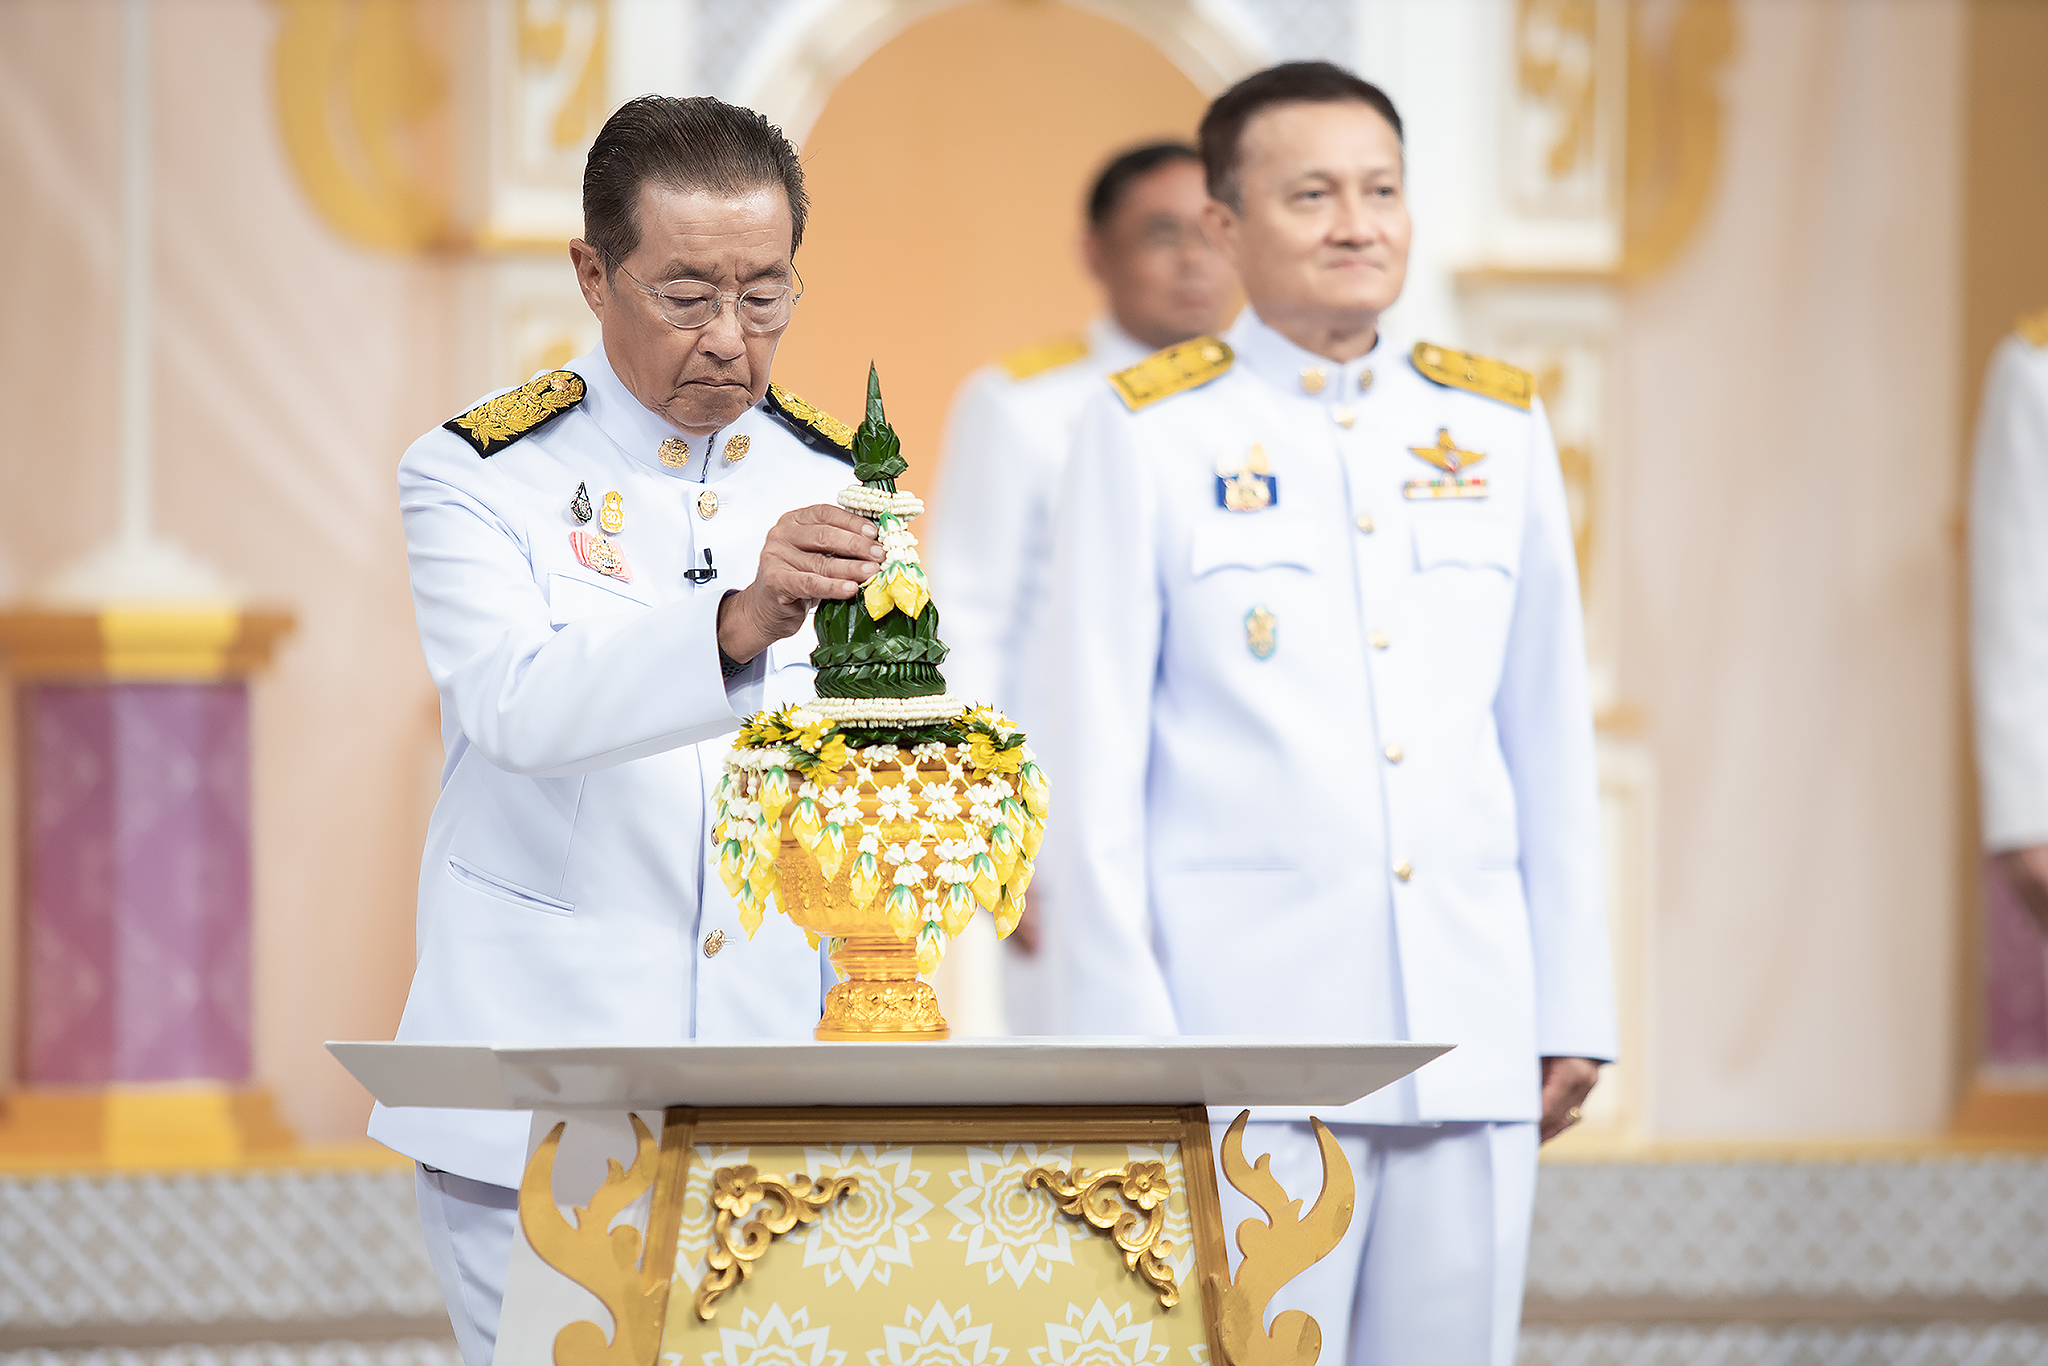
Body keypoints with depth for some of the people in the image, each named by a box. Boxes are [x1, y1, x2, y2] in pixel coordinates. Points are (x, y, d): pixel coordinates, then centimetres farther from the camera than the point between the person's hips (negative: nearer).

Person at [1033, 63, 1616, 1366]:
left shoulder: (1499, 425, 12)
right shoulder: (1149, 434, 1)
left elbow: (1551, 739, 14)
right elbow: (1095, 761, -1)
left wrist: (1573, 1008, 10)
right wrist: (1123, 1038, -7)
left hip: (1471, 1040, 4)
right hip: (1245, 1035, -4)